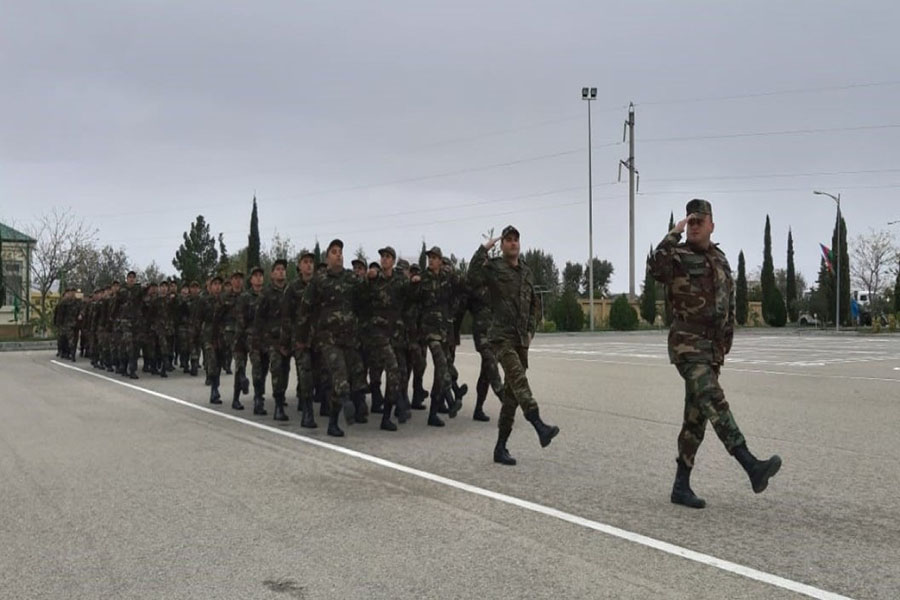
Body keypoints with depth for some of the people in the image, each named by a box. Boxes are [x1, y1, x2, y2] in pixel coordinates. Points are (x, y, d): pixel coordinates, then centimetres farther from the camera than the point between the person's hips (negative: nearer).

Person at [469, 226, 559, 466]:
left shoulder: (527, 272, 16)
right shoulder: (493, 267, -2)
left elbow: (533, 305, 26)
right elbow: (474, 276, -25)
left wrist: (530, 331, 13)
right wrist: (484, 248, -17)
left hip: (521, 339, 6)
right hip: (502, 336, -6)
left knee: (512, 393, 7)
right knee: (519, 380, -26)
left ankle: (500, 447, 13)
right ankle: (540, 427, -39)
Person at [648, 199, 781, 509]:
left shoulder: (720, 260, 16)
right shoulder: (678, 256, -3)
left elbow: (728, 308, 21)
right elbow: (655, 266, -29)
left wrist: (723, 347, 17)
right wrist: (675, 232, -21)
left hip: (712, 347, 7)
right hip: (687, 343, -7)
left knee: (696, 417, 8)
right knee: (714, 402, -22)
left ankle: (681, 486, 14)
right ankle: (753, 467, -32)